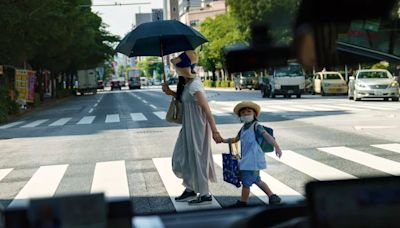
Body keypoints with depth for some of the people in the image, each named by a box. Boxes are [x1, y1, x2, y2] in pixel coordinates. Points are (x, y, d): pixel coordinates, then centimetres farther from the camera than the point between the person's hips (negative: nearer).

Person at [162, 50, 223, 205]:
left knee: (196, 159, 2)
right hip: (188, 127, 9)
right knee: (181, 158, 15)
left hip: (197, 128, -9)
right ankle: (190, 190, 29)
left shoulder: (194, 86, -23)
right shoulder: (186, 83, 5)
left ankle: (205, 195, 17)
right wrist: (170, 92, 4)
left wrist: (215, 132, -23)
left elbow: (207, 109, -23)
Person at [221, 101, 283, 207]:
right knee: (256, 180, 20)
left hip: (253, 159, -9)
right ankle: (272, 197, 29)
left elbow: (267, 136, -24)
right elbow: (236, 139, 27)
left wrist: (276, 147, -36)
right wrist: (224, 140, 15)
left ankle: (242, 202, 14)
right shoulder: (244, 128, 13)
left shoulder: (255, 126, -12)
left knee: (246, 182, -1)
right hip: (246, 159, 9)